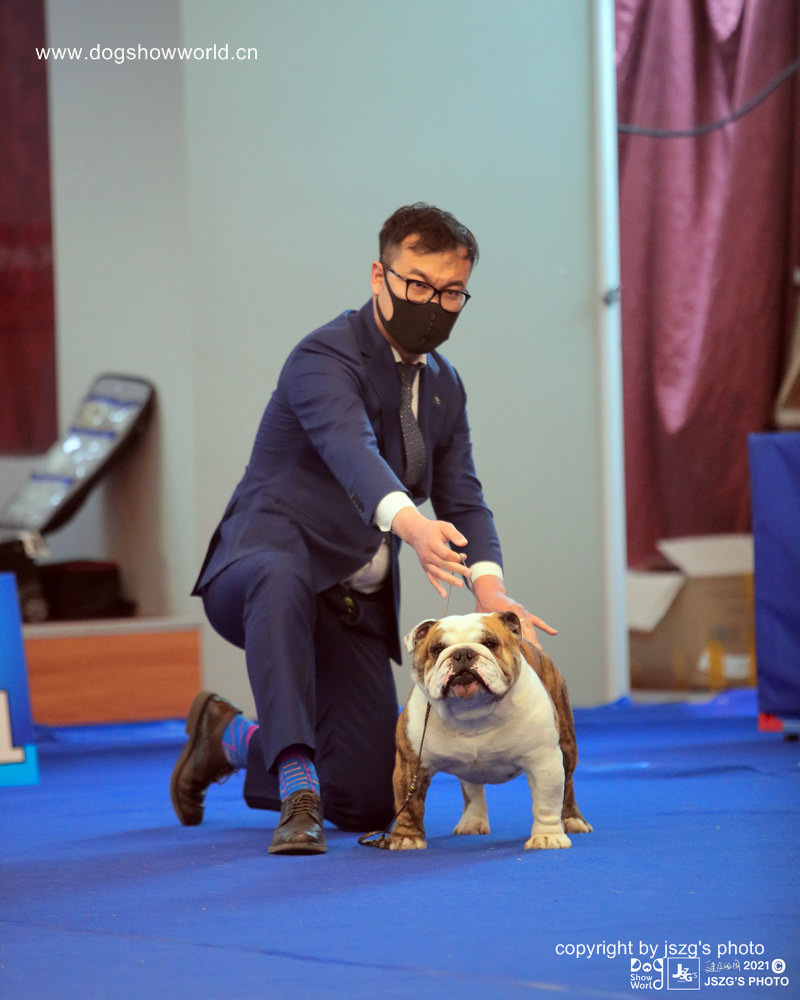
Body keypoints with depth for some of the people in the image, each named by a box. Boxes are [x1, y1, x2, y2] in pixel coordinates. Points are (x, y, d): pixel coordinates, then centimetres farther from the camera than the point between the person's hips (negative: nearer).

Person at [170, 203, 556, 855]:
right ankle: (297, 788, -45)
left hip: (355, 605, 7)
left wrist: (489, 585, -17)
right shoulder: (324, 359, -15)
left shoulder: (445, 387, 11)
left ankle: (230, 739, 29)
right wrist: (409, 522, -56)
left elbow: (463, 500, 5)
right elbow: (351, 451, -35)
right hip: (260, 564, -7)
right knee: (282, 580, -46)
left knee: (369, 804, 2)